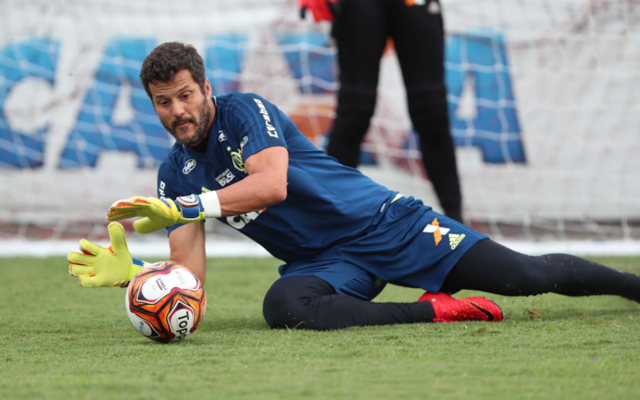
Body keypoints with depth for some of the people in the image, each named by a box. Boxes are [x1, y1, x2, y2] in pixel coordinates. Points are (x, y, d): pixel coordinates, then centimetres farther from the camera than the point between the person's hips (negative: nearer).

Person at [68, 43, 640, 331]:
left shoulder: (244, 111, -11)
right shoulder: (174, 175, 5)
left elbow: (272, 184, -30)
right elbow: (190, 276, -1)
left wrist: (181, 208, -34)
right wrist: (128, 270, -20)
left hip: (381, 224, -4)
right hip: (321, 262, 4)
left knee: (525, 276, -11)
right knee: (283, 307, -34)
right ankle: (435, 311, -25)